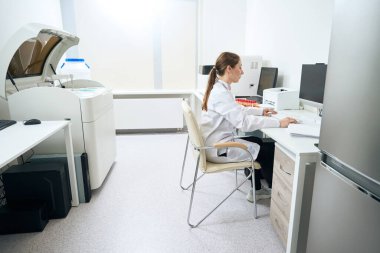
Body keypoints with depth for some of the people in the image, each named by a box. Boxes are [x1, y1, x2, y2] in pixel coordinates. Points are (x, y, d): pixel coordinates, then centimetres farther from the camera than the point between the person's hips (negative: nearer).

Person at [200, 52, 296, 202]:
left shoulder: (219, 88, 7)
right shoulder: (221, 93, -24)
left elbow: (237, 110, 20)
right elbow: (244, 122, -30)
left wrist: (260, 111, 13)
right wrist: (278, 123, -26)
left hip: (217, 142, 10)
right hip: (219, 150, -10)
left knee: (257, 142, 20)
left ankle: (256, 190, 30)